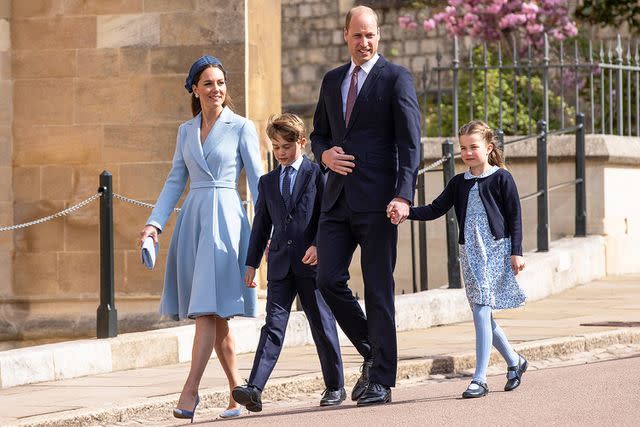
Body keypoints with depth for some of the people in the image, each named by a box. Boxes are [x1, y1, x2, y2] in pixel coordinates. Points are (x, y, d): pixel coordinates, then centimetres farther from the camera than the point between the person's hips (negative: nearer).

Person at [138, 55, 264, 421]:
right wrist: (155, 223, 5)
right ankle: (238, 392, 13)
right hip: (192, 219, 5)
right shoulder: (186, 131, 15)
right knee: (216, 316, 6)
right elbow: (175, 182, 16)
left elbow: (257, 181, -1)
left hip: (224, 218, -5)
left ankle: (190, 391, -17)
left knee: (209, 308, -13)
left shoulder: (241, 127, 1)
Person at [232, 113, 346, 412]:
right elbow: (261, 225, 17)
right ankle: (254, 390, -18)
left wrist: (318, 245, -17)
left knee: (322, 325, 5)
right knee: (273, 325, -6)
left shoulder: (316, 174, 1)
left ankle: (335, 386, 18)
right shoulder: (268, 182, 15)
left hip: (312, 262, -3)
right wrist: (251, 263, 14)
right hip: (280, 264, 3)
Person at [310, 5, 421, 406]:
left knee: (378, 289, -3)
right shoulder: (332, 80, 17)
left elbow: (410, 142, -7)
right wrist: (325, 154, 0)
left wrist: (404, 195, -18)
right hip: (338, 198, 5)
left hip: (376, 200, -5)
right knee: (329, 280, -3)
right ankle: (372, 353, 17)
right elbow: (319, 133, 25)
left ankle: (382, 381, 2)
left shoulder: (396, 78, -1)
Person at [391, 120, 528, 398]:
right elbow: (435, 210, 6)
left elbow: (514, 217, -3)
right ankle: (514, 362, 31)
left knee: (481, 312, -14)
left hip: (496, 250, -6)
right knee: (482, 315, 9)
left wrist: (516, 252, -8)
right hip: (469, 252, 6)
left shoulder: (501, 178, -2)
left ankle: (479, 379, -14)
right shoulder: (459, 183, 12)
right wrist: (406, 213, -9)